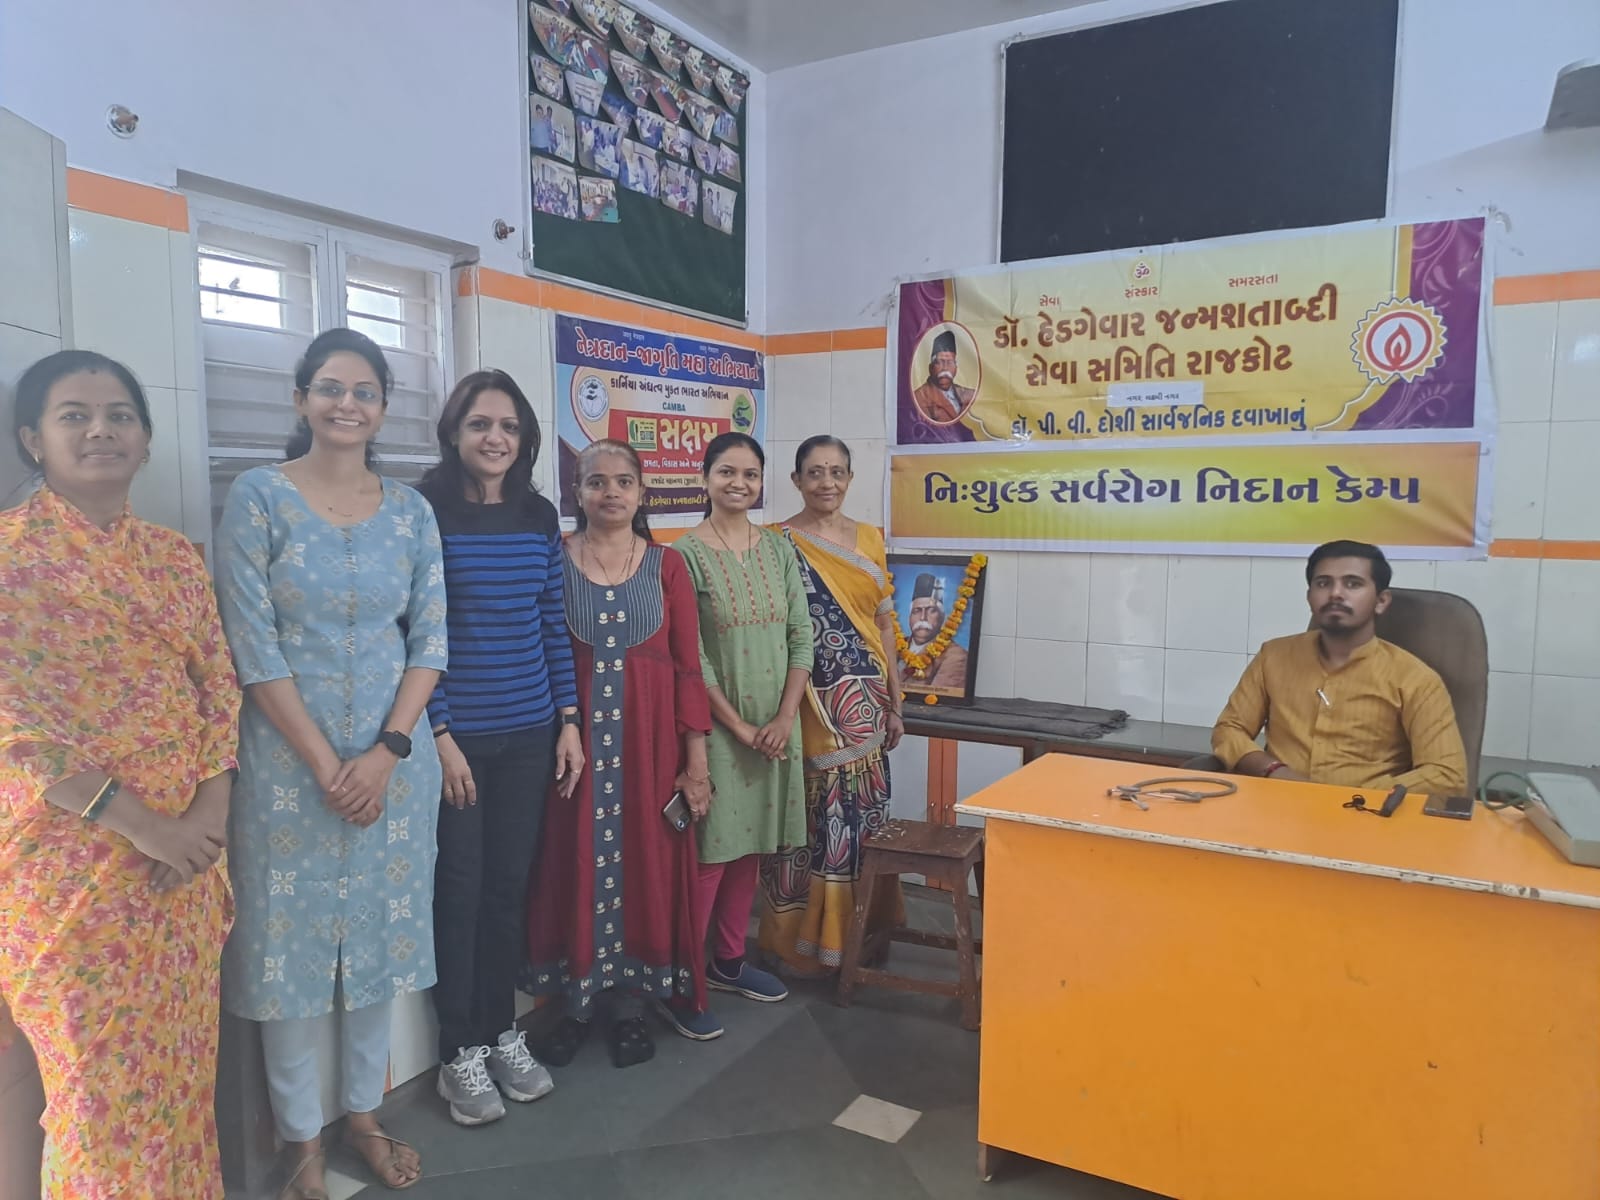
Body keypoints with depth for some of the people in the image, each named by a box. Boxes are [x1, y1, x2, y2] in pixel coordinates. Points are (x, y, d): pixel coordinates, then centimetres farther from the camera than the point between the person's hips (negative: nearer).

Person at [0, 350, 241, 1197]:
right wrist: (138, 822, -18)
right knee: (103, 1078, 8)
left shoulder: (174, 556, 9)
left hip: (184, 850, 5)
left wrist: (211, 812, -6)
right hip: (69, 859, -5)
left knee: (180, 1059, 15)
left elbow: (219, 685, 7)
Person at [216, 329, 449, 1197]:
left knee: (382, 934, 12)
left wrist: (387, 752, -9)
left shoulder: (410, 509, 4)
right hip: (289, 759, -2)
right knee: (292, 940, 7)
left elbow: (430, 638, 2)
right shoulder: (259, 496, -5)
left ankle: (364, 1113, 32)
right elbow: (253, 646, -10)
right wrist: (325, 764, -12)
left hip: (394, 758, 3)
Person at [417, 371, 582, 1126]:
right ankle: (460, 1053, 25)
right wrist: (439, 735, -13)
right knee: (459, 891, 8)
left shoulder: (539, 517, 5)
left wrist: (568, 719, 6)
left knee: (510, 885, 14)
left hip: (528, 735, 4)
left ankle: (503, 1033, 32)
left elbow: (554, 624, 9)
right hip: (455, 736, -4)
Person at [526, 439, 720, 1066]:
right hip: (576, 735, 0)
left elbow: (688, 667, 0)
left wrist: (697, 758, -3)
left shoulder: (667, 565, 2)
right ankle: (577, 1000, 24)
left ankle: (630, 1001, 23)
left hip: (650, 737, 1)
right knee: (577, 862, 5)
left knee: (646, 861, 6)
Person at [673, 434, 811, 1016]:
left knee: (750, 843, 14)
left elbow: (800, 634, 4)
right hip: (717, 724, -5)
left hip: (775, 723, 5)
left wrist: (785, 717, -6)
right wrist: (739, 727, -13)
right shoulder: (687, 553, -8)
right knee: (709, 849, -2)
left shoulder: (778, 548, 6)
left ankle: (729, 961, 29)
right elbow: (691, 657, -12)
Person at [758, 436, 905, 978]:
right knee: (814, 817, 1)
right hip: (814, 706, -5)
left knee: (865, 815, 11)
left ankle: (859, 929, 28)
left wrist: (894, 703, 11)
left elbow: (884, 624, 13)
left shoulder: (870, 540, 11)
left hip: (866, 704, 5)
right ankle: (805, 937, 16)